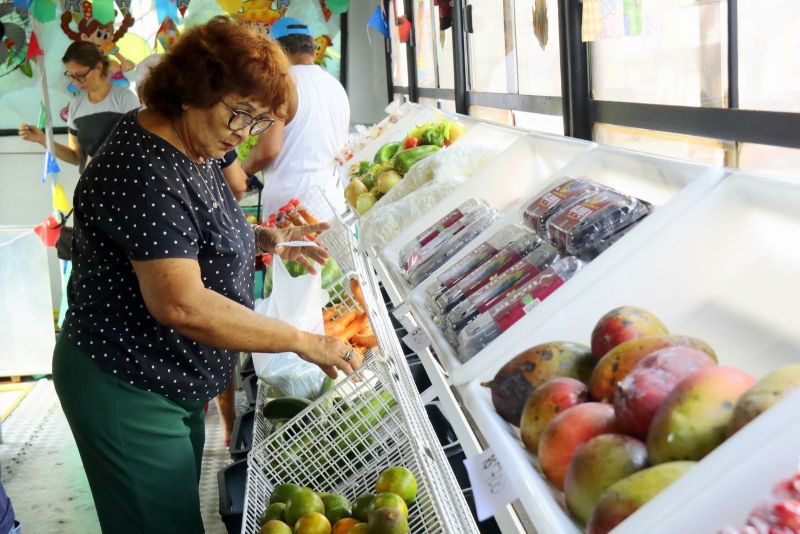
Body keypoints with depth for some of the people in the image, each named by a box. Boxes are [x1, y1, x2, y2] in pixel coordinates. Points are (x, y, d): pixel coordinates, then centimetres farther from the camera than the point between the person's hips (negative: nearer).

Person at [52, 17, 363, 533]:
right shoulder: (144, 172, -27)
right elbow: (182, 305, -34)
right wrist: (302, 341, -29)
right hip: (124, 392, -10)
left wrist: (264, 238, 1)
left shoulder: (195, 147, 3)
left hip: (174, 380, 10)